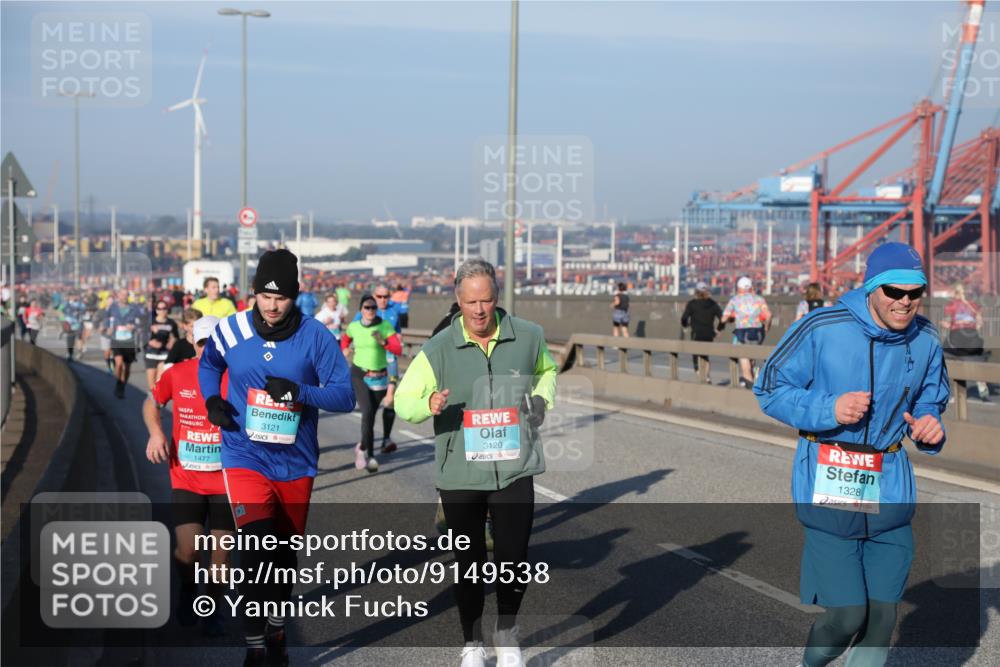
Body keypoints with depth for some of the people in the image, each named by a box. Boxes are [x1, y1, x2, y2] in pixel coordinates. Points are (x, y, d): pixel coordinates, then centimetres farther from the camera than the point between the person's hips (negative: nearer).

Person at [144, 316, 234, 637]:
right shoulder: (177, 374, -2)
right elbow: (151, 403, 15)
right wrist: (156, 432, -3)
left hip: (227, 480, 0)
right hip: (185, 478, 1)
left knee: (221, 551, 2)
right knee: (186, 551, -8)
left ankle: (214, 611, 23)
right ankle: (188, 591, 25)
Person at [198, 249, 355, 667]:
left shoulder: (315, 336, -9)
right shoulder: (230, 330, -4)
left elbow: (345, 396, -10)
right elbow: (208, 364, 18)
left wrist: (299, 392, -26)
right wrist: (211, 400, 0)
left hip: (295, 463, 1)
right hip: (245, 457, -1)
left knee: (285, 553, 16)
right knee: (257, 548, -18)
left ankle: (276, 632, 39)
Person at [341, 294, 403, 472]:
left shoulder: (385, 326, -5)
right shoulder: (353, 327, 1)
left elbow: (398, 349, -13)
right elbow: (345, 339, 25)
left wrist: (383, 342, -27)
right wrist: (345, 351, 12)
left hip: (379, 376, 1)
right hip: (359, 375, -1)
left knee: (370, 414, 8)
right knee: (368, 412, -16)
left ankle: (362, 448, 31)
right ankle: (370, 456, -7)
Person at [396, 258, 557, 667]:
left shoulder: (529, 337, -1)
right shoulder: (437, 349, -6)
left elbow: (547, 370, 21)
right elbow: (403, 401, -3)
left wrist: (541, 399, 2)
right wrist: (429, 403, -25)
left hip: (514, 470, 1)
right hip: (460, 474, 0)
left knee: (514, 557, 0)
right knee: (468, 563, 9)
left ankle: (507, 634, 25)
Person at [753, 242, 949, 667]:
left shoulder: (925, 341, 3)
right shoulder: (821, 329, -12)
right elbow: (770, 390, -5)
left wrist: (929, 428, -5)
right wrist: (829, 409, -19)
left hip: (890, 487, 5)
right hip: (828, 486, -4)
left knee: (882, 616, 6)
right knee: (847, 614, -8)